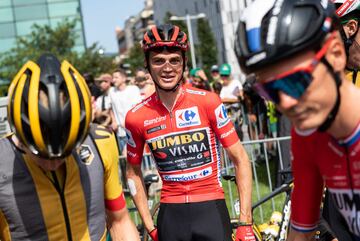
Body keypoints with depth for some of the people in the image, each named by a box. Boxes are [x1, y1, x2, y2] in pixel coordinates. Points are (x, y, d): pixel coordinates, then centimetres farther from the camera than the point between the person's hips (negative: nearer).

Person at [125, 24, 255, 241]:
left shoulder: (207, 102, -8)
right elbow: (134, 172, 11)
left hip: (211, 209, -2)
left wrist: (245, 223, -7)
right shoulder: (136, 117, -3)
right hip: (171, 216, 2)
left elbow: (240, 159, -4)